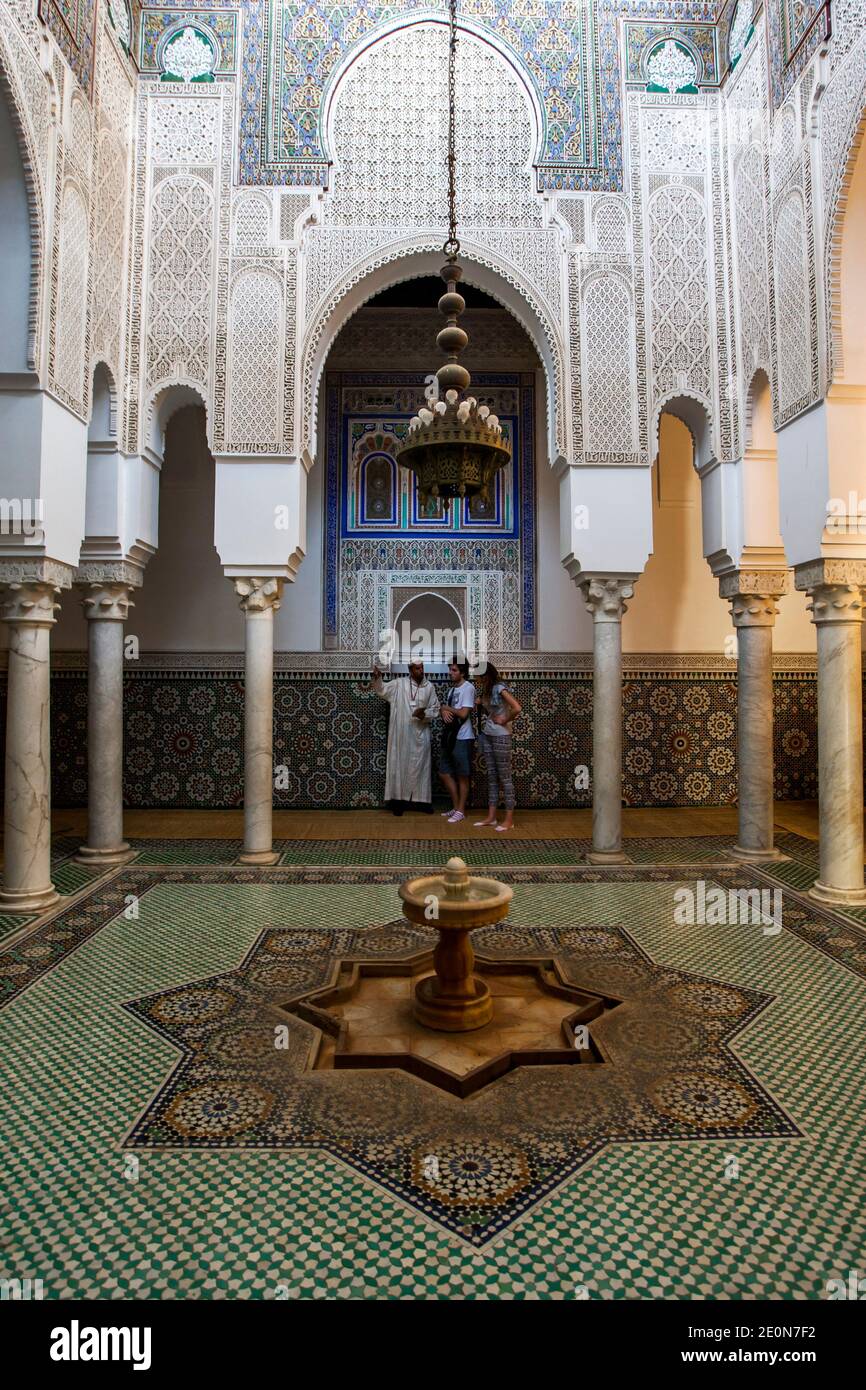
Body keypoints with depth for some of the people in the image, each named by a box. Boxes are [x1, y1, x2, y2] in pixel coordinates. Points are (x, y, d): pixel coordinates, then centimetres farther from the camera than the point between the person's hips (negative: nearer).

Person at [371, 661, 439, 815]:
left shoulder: (429, 687, 4)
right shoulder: (399, 684, 0)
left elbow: (435, 709, 7)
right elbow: (381, 690, 1)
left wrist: (425, 714, -13)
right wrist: (377, 678, -17)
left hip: (420, 734, 1)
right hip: (400, 733, -1)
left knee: (420, 767, 6)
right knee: (399, 765, 3)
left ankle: (422, 800, 15)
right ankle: (398, 800, 11)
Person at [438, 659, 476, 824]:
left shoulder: (468, 688, -11)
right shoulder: (452, 689, 15)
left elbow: (464, 713, -19)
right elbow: (443, 709, 14)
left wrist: (447, 708, -5)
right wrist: (444, 711, -9)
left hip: (463, 738, -9)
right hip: (449, 736, 9)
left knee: (462, 776, 2)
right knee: (444, 773, 11)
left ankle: (461, 811, 12)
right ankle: (456, 807, 24)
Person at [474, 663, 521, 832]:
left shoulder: (499, 688, -16)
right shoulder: (486, 689, 10)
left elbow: (517, 708, -26)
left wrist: (504, 720, -13)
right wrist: (479, 701, -1)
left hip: (500, 737, -8)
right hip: (486, 735, 8)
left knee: (505, 776, -2)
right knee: (491, 776, 11)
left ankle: (509, 818, 5)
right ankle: (491, 816, 17)